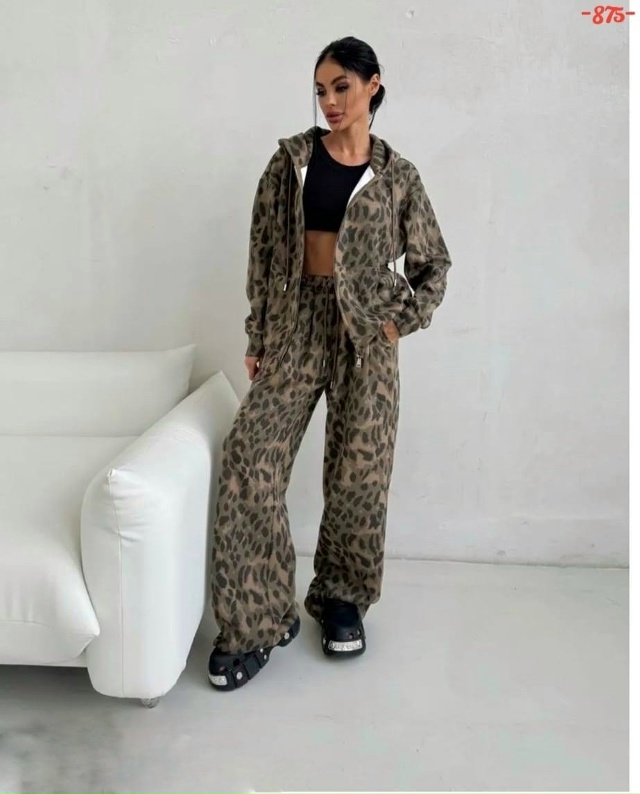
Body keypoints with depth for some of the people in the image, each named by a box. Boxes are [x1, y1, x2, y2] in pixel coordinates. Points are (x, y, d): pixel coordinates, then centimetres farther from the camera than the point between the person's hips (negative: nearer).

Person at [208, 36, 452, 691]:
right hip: (296, 324, 1)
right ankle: (257, 619, 1)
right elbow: (263, 250, 6)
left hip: (364, 331, 0)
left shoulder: (397, 175, 5)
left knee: (359, 471, 3)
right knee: (251, 460, -10)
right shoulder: (291, 159, 6)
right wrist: (257, 337, 2)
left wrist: (401, 320, -3)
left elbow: (434, 263, 11)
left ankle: (342, 599, 24)